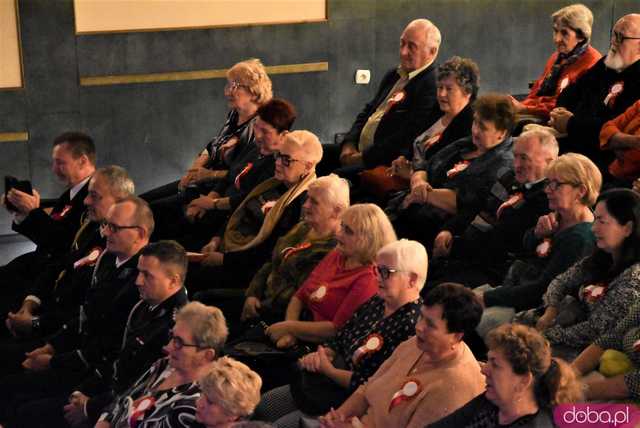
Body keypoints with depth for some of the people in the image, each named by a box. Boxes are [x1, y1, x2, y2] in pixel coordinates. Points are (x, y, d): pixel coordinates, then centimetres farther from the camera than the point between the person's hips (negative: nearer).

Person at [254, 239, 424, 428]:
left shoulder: (411, 325, -25)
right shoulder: (376, 302, 6)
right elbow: (340, 337, 15)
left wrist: (329, 370, -16)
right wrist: (321, 355, -8)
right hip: (331, 383, 10)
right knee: (262, 405, 11)